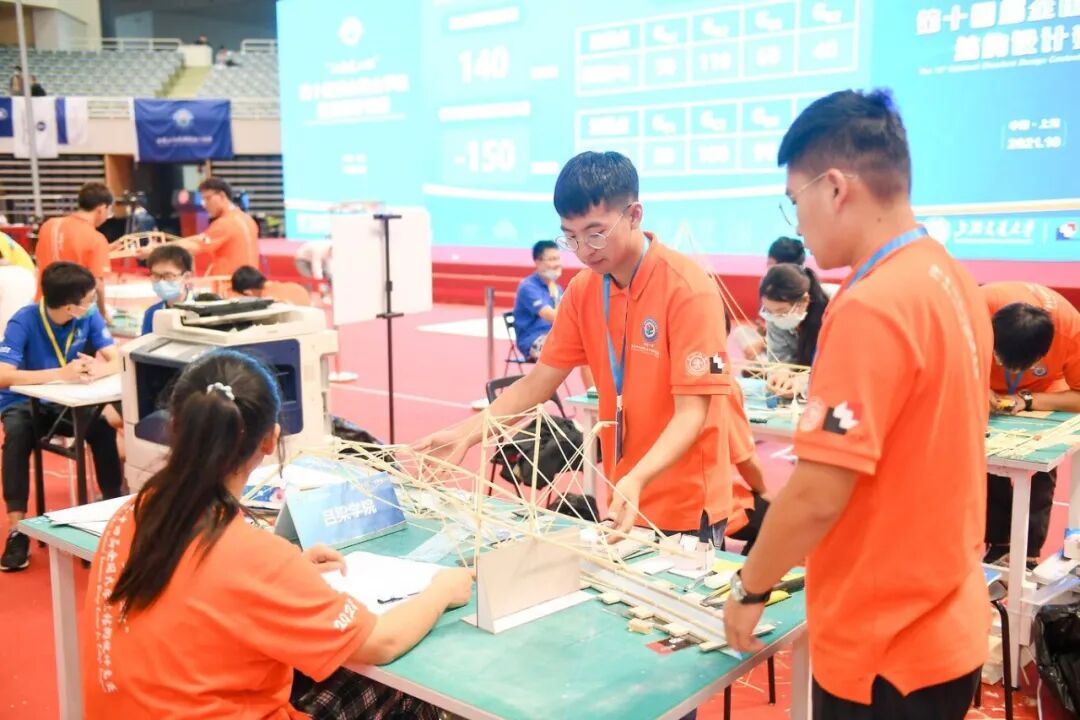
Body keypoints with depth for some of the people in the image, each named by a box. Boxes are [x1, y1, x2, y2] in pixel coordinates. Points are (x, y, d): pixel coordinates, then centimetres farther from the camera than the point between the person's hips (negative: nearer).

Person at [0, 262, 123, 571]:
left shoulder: (89, 318, -10)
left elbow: (117, 360, -14)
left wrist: (97, 369, -38)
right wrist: (61, 374, -41)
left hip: (66, 402, 3)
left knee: (104, 427, -27)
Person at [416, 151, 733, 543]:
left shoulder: (688, 290, -20)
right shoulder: (583, 291, 0)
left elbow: (691, 414, -23)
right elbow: (537, 382, 4)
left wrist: (636, 480, -38)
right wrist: (464, 434, -8)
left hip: (684, 507, -6)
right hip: (623, 500, 6)